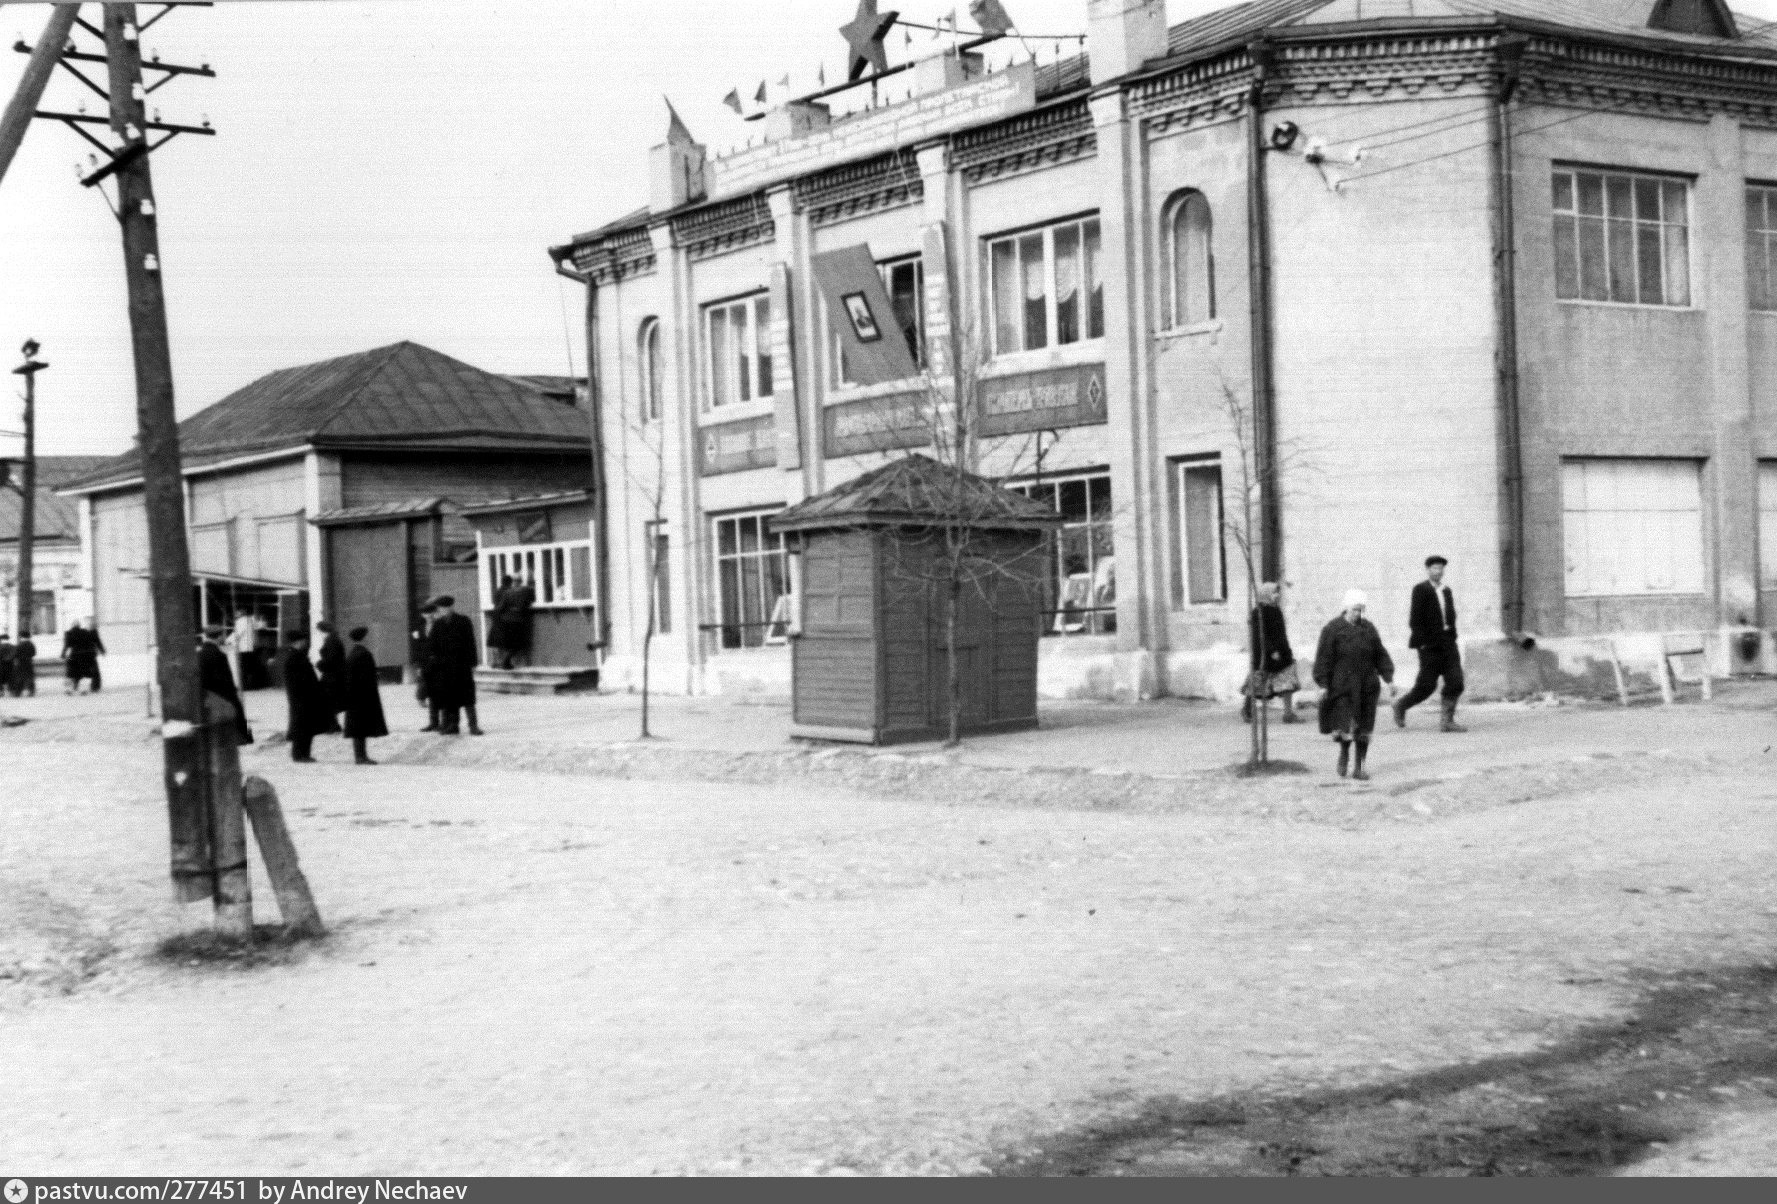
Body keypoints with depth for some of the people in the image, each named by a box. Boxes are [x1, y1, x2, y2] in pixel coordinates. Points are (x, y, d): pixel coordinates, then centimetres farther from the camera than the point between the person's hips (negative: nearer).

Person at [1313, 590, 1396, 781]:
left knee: (1364, 728, 3)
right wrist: (1323, 685, -10)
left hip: (1366, 686, 4)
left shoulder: (1368, 628, 8)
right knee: (1346, 726, -9)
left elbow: (1380, 656, 12)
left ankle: (1359, 767, 13)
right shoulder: (1332, 629, -4)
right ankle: (1344, 752, 23)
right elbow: (1324, 659, -5)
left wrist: (1389, 678, 5)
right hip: (1341, 687, -4)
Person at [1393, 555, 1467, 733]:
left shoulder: (1447, 591, 15)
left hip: (1448, 643, 6)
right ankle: (1401, 706, 21)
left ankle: (1447, 721, 1)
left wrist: (1452, 637, 8)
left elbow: (1451, 616, 18)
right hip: (1430, 644, -6)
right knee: (1427, 685, -2)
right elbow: (1414, 619, -10)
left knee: (1455, 682, -4)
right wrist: (1422, 642, -15)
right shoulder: (1421, 590, -6)